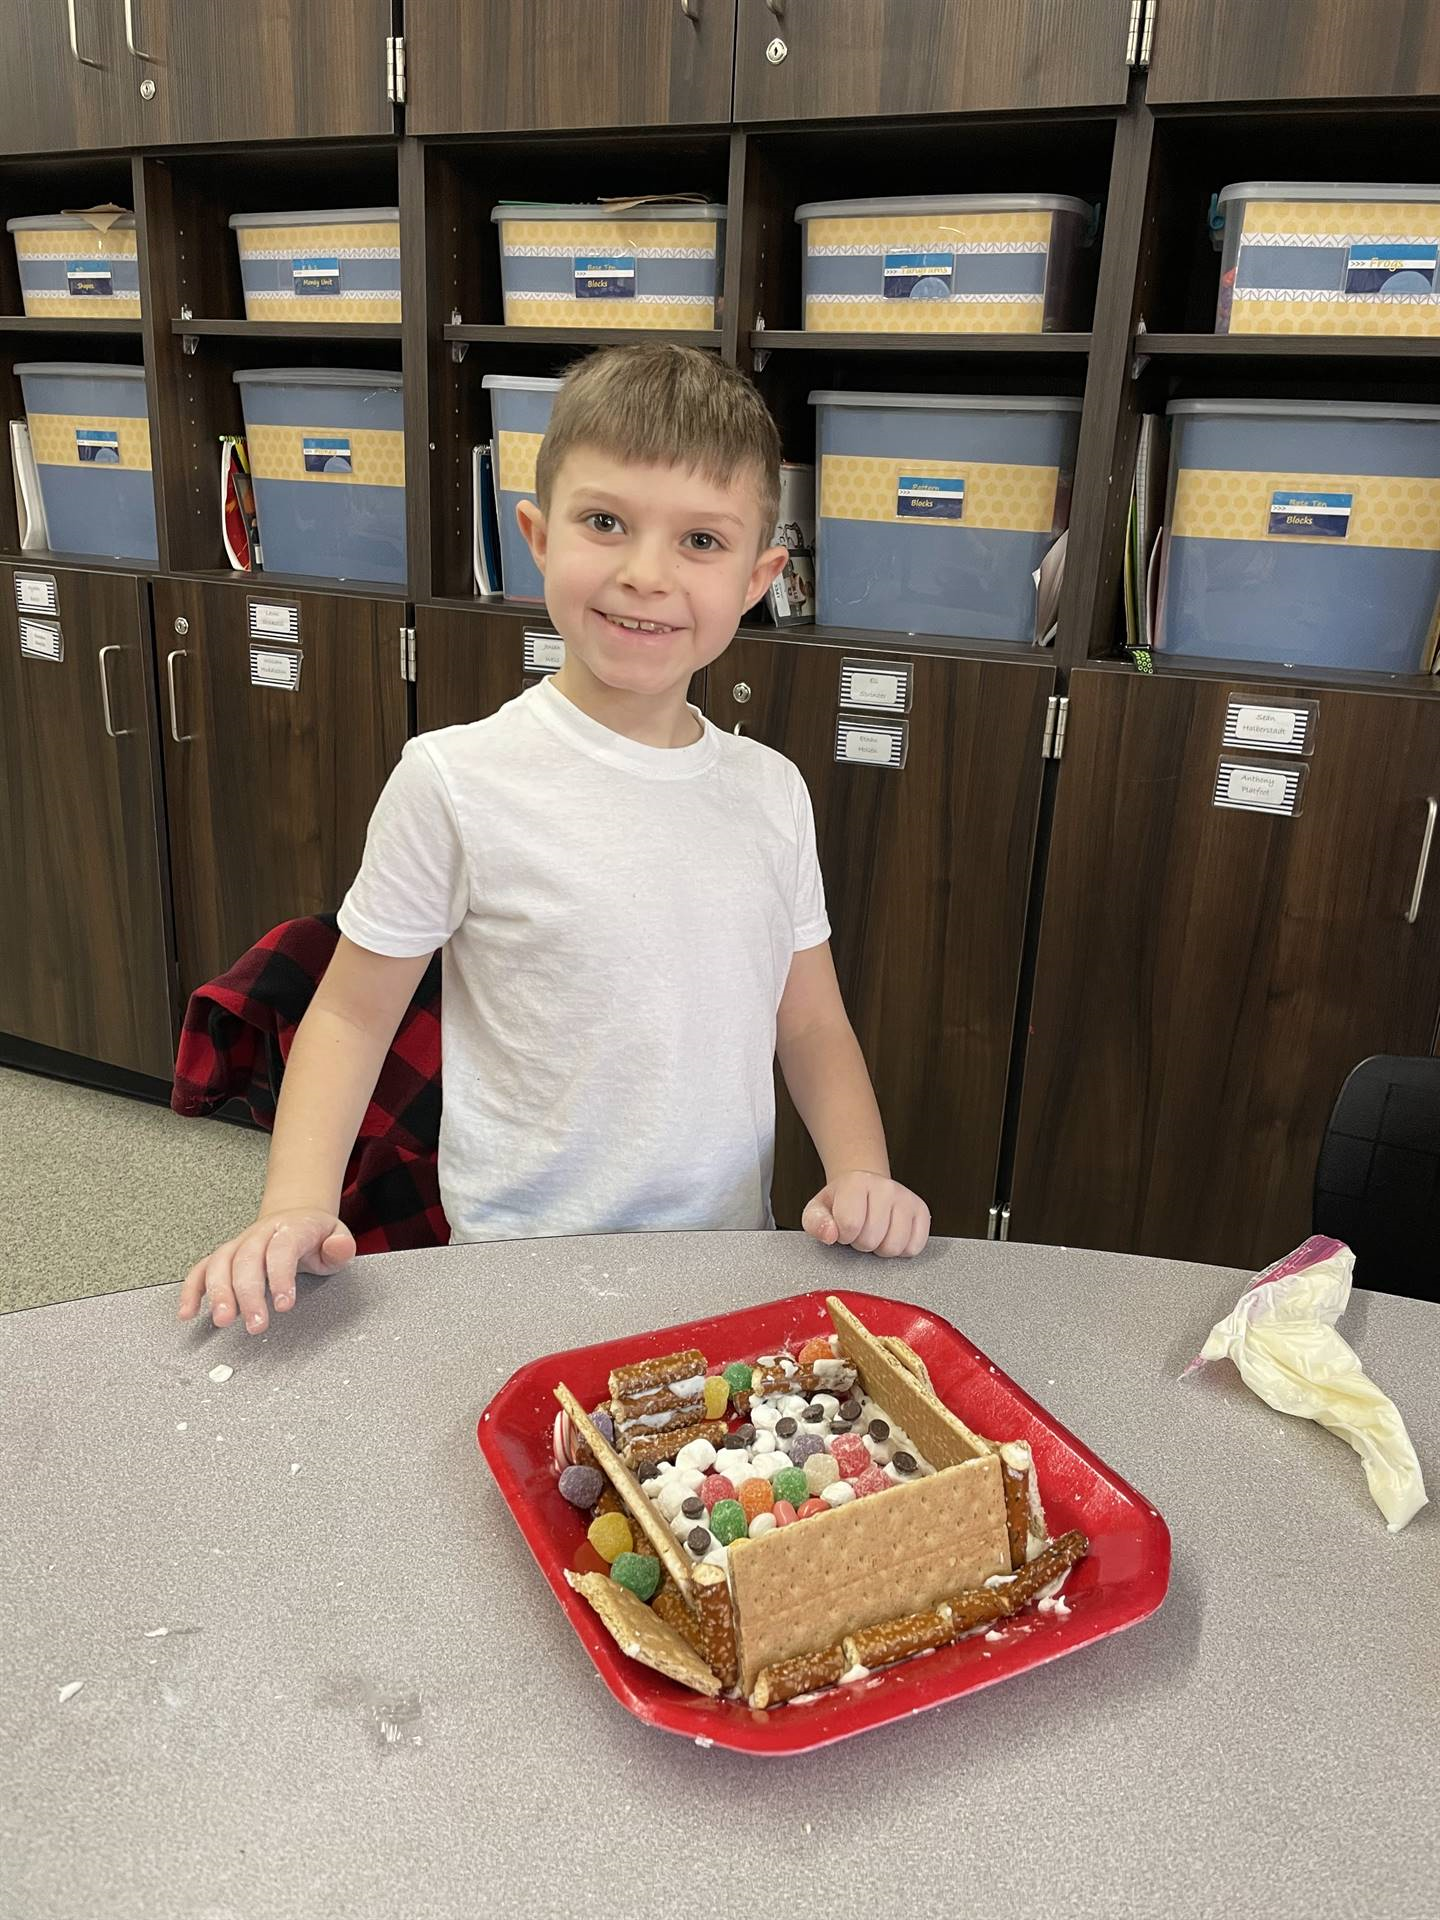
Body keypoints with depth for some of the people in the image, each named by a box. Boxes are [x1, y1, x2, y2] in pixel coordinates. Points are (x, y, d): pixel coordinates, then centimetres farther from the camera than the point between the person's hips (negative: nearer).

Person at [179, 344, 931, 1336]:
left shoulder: (771, 789, -1)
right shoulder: (457, 781, -14)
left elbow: (812, 1026, 7)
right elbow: (353, 1012, -6)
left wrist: (862, 1176, -8)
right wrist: (298, 1205, -18)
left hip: (730, 1257, 4)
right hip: (523, 1272, -3)